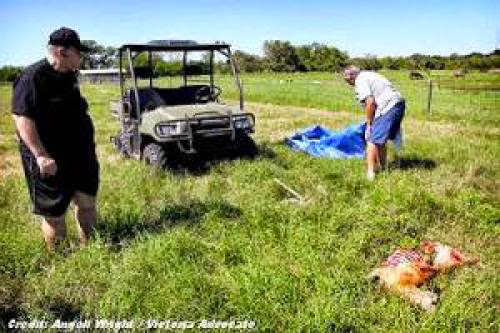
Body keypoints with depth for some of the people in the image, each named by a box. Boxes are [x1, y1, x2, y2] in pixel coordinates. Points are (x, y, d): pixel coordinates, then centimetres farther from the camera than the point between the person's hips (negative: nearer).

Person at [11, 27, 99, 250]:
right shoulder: (33, 77, -17)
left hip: (81, 156, 8)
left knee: (87, 204, 14)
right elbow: (22, 117, -23)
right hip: (51, 162, -8)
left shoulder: (69, 75, 10)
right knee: (54, 214, 6)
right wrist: (41, 155, -29)